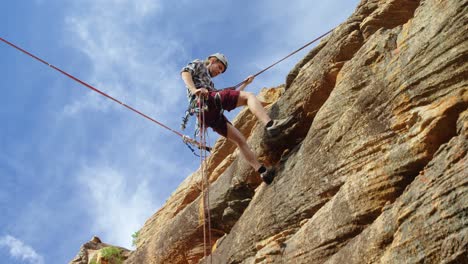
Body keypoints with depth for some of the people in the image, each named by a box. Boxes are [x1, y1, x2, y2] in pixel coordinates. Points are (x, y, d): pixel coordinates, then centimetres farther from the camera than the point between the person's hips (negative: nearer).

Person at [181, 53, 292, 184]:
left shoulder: (209, 82, 44)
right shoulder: (199, 64, 23)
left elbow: (228, 95, 42)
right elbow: (185, 72, -1)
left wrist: (244, 84, 45)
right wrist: (194, 90, -20)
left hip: (211, 116, 8)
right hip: (207, 100, -8)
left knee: (240, 140, 2)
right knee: (249, 96, -15)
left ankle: (263, 171, -6)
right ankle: (270, 125, -40)